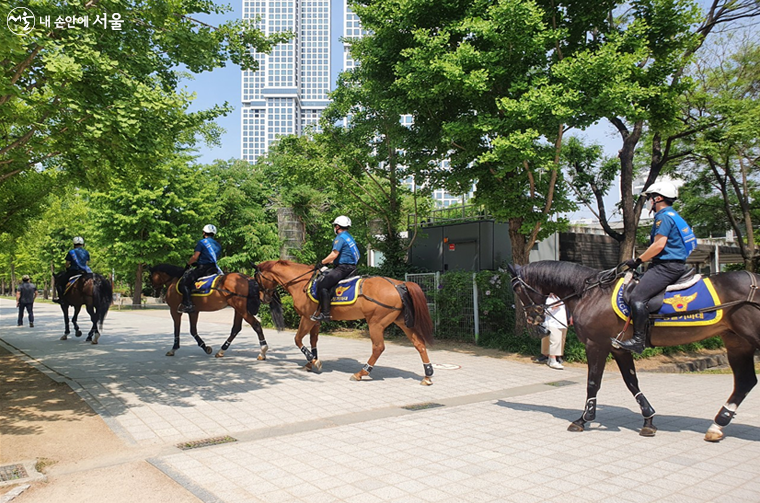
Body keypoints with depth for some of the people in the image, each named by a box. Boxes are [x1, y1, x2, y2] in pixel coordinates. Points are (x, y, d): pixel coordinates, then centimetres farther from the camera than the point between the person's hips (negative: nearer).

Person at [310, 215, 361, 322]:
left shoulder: (340, 238, -10)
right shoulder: (349, 237, 20)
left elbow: (334, 254, -19)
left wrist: (322, 262, -7)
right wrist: (329, 261, 24)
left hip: (343, 268, -11)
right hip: (350, 267, 11)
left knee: (323, 286, -14)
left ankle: (325, 313, -19)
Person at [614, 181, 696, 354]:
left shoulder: (664, 216, -10)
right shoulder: (674, 216, 23)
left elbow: (659, 244, -20)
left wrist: (638, 260, -11)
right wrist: (642, 261, 23)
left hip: (667, 266, -11)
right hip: (674, 264, 11)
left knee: (637, 296, -22)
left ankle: (638, 340, -24)